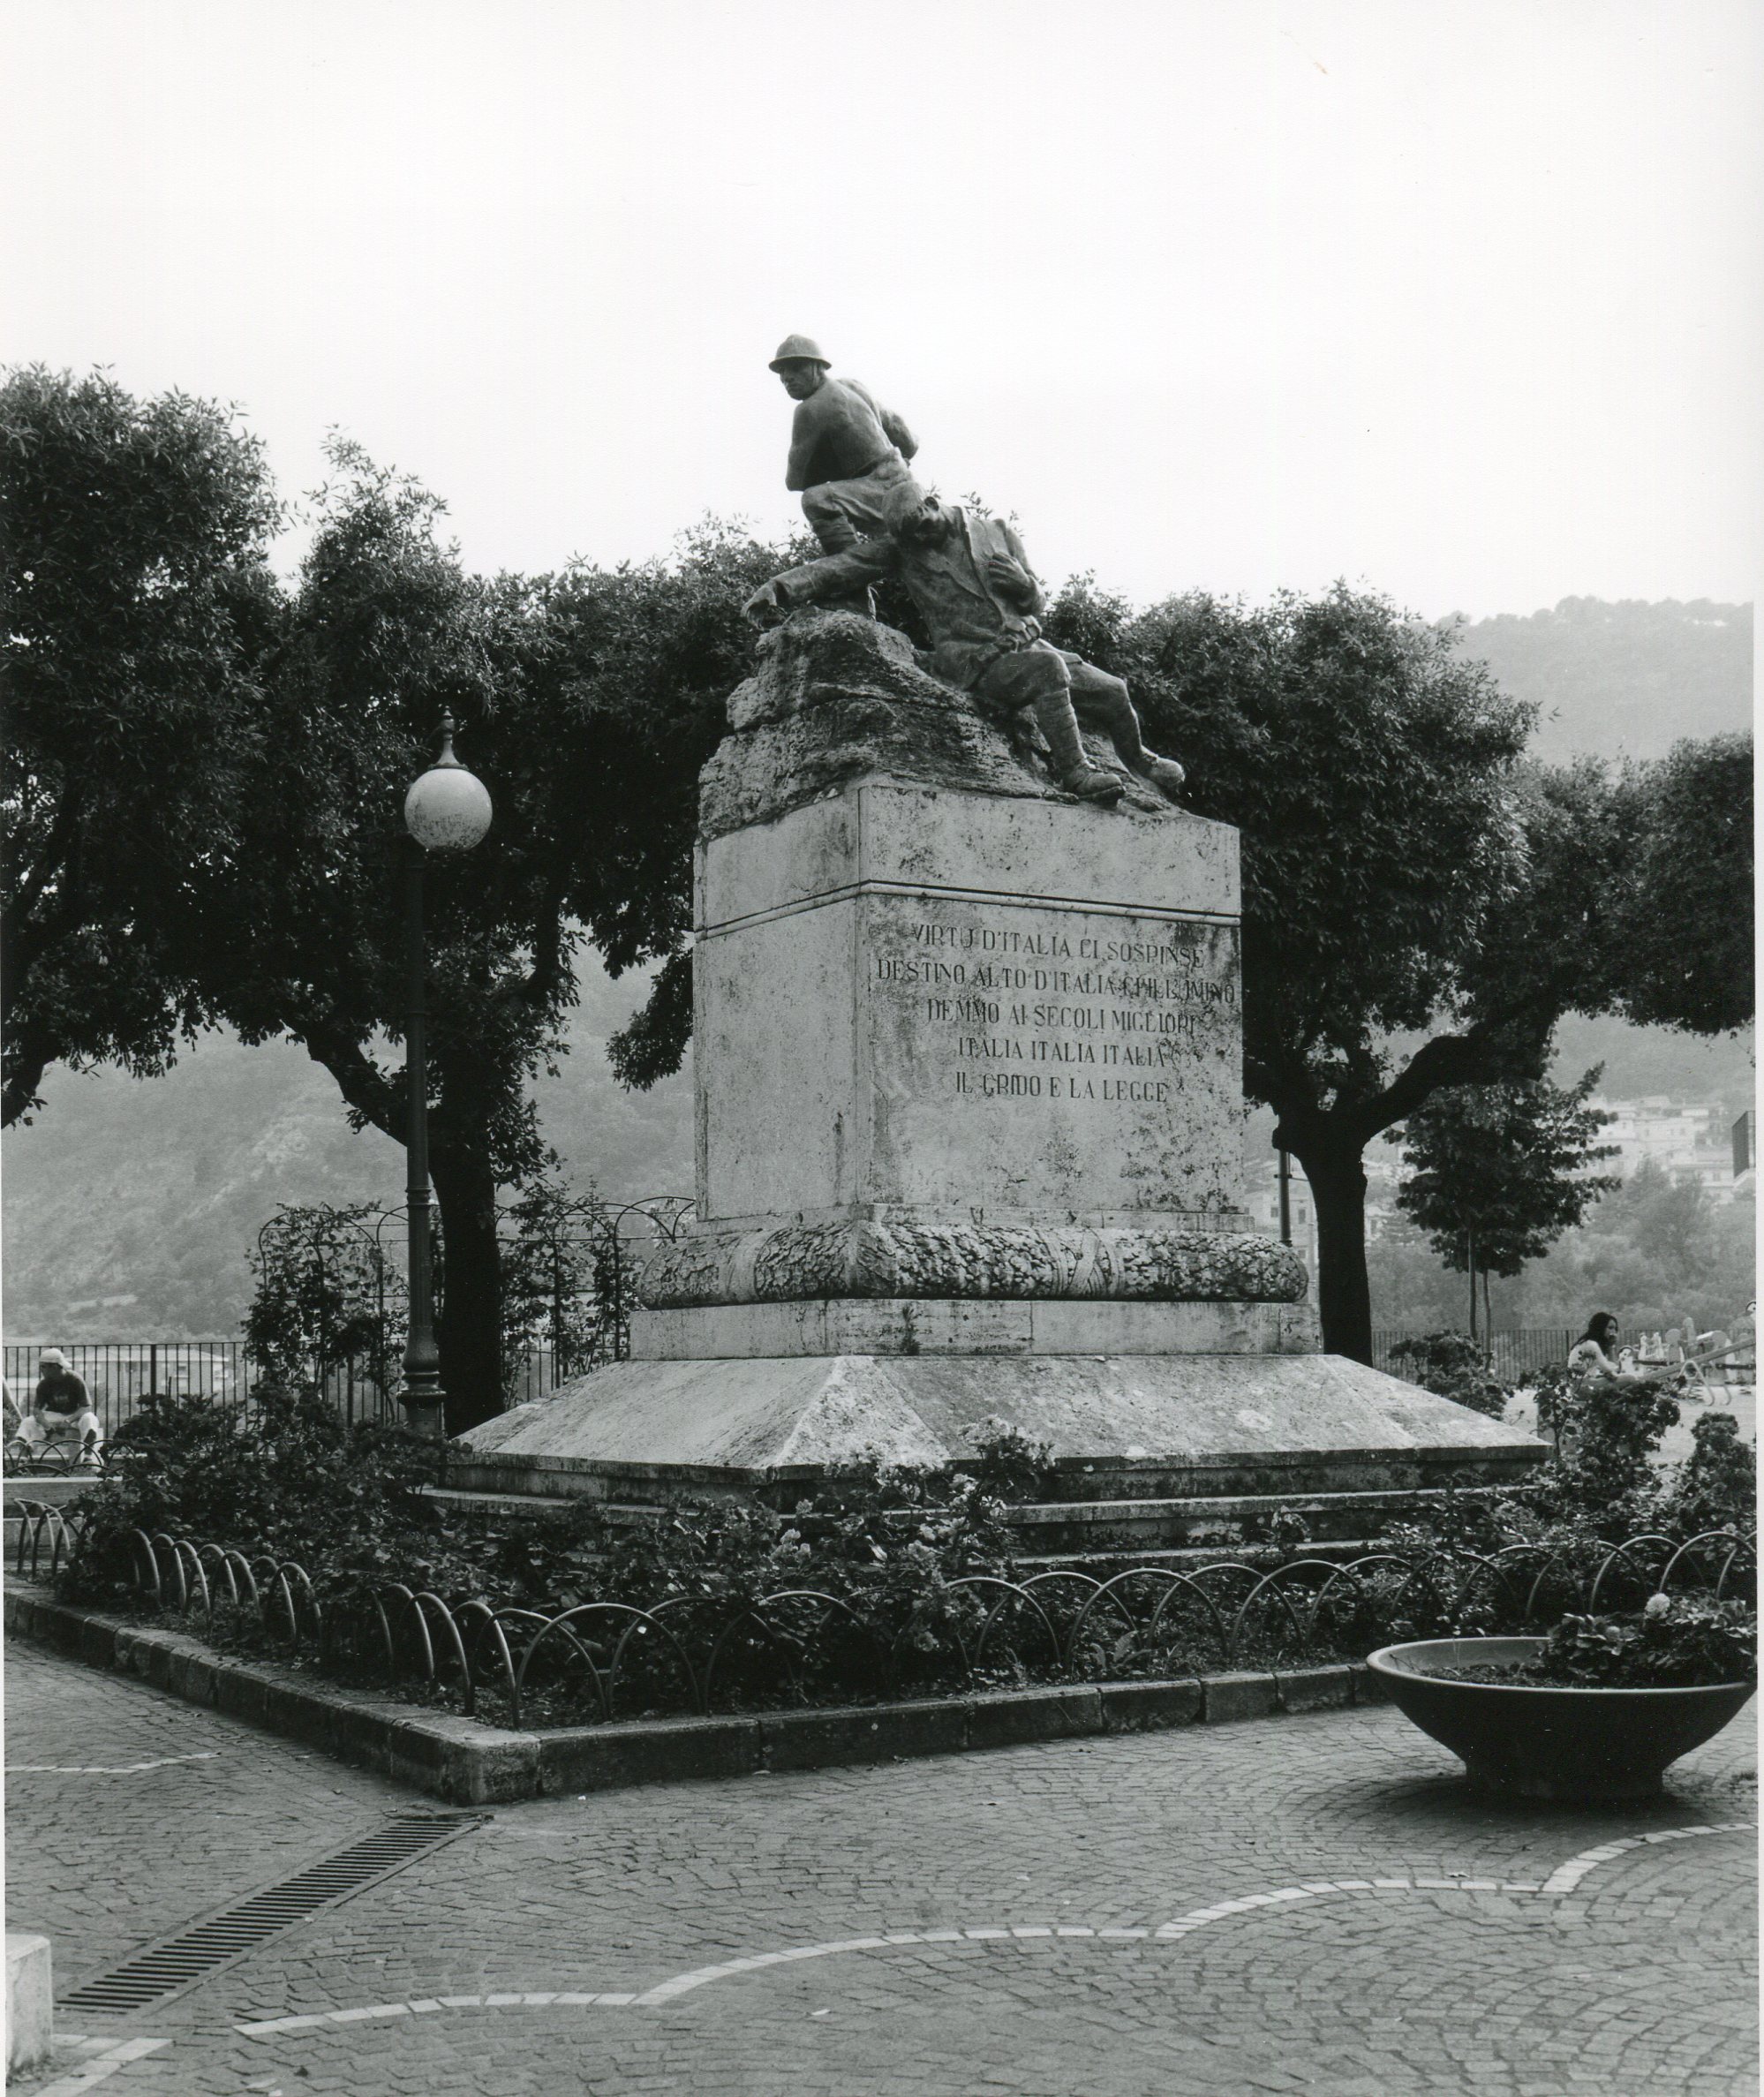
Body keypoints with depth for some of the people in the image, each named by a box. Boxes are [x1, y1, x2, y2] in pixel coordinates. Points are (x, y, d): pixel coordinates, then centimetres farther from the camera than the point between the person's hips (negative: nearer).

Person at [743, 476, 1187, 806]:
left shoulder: (994, 531, 12)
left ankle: (1140, 761, 29)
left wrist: (1022, 582, -9)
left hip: (1025, 643, 5)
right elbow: (839, 568, -3)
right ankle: (1074, 772, -32)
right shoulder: (902, 548, 5)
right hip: (976, 662, -5)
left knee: (1113, 692, -2)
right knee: (1047, 668, -35)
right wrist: (781, 588, -17)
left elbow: (1035, 604, 16)